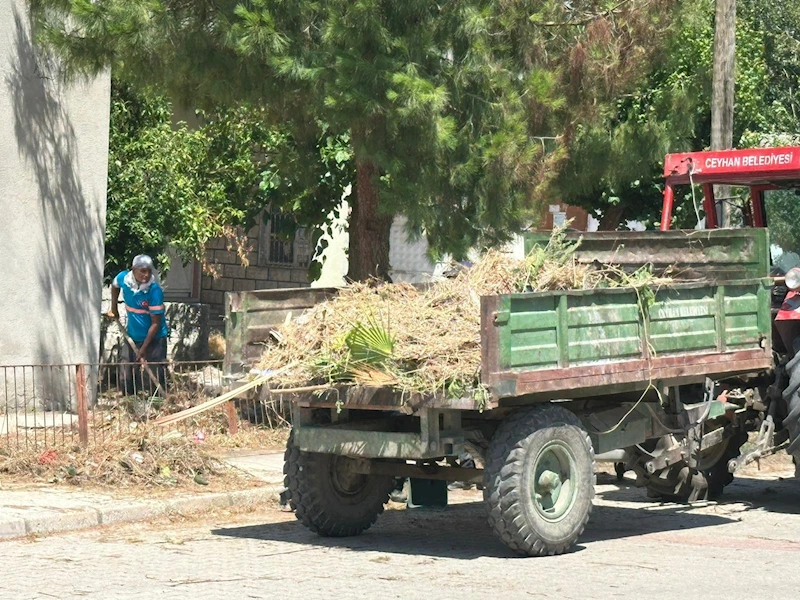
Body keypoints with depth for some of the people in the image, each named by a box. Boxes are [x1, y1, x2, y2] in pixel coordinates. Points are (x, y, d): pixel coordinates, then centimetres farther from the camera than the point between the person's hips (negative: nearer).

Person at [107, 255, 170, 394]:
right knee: (126, 377, 12)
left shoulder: (155, 291, -25)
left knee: (156, 377, -5)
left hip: (154, 338, -5)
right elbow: (114, 286, 17)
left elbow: (156, 323, -22)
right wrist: (114, 308, 19)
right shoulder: (123, 278, -12)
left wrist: (143, 349, -22)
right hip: (132, 336, 5)